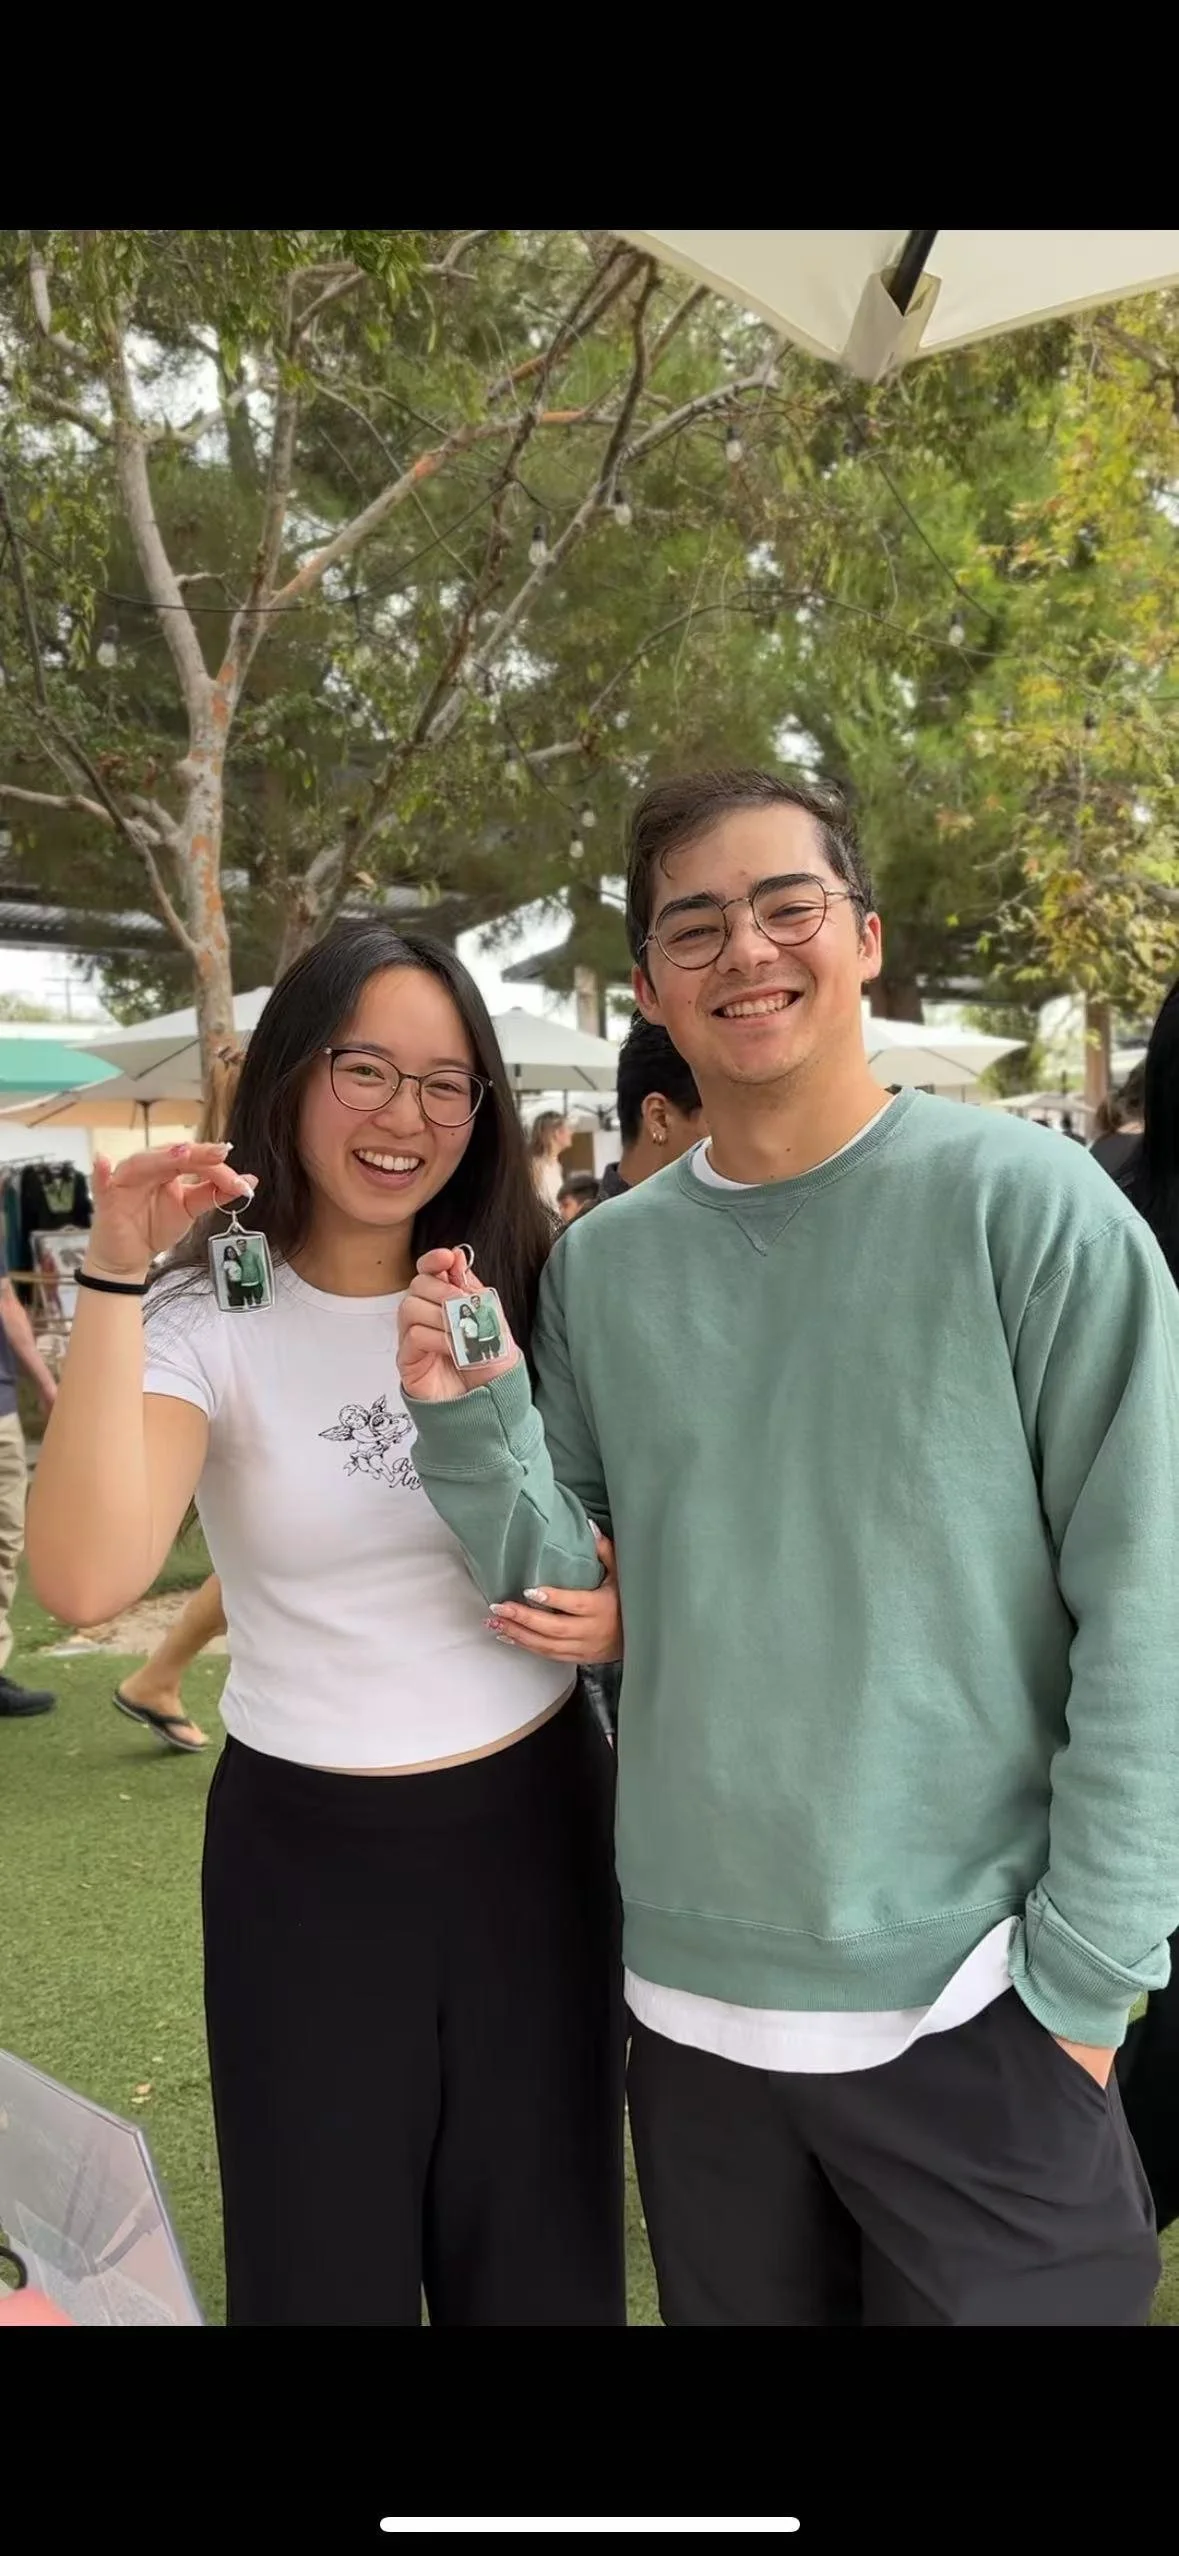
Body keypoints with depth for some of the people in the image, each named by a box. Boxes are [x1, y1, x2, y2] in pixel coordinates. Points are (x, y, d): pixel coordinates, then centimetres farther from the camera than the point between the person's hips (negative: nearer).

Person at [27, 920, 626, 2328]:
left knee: (545, 2266, 17)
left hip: (535, 1824, 3)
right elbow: (87, 1577, -30)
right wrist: (115, 1276, -31)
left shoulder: (518, 1297, -1)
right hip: (309, 1852, -2)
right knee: (325, 2269, 15)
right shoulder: (210, 1317, -12)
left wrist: (625, 1613, -9)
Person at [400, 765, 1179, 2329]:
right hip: (688, 1991, 4)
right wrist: (467, 1416, -14)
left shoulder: (1026, 1205, -10)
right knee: (740, 2309, 22)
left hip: (974, 2014, -3)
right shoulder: (602, 1265, 1)